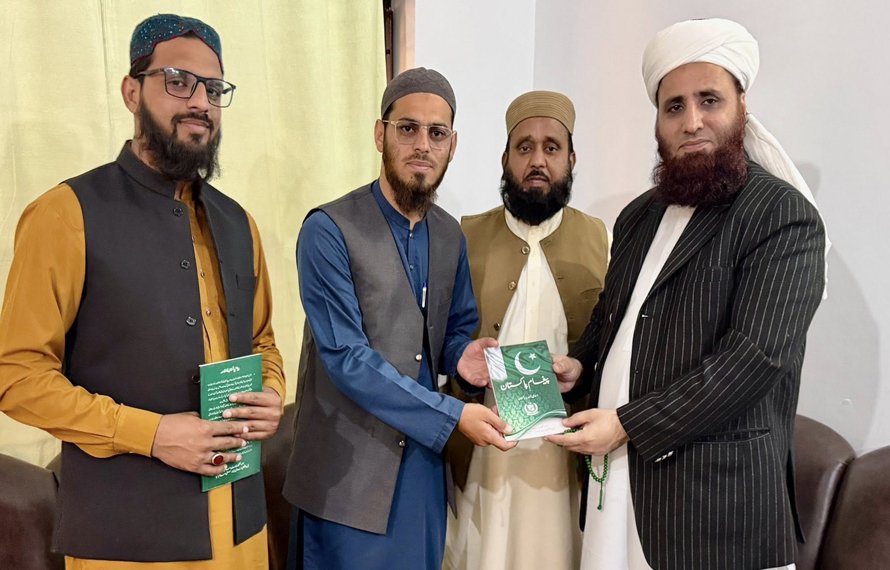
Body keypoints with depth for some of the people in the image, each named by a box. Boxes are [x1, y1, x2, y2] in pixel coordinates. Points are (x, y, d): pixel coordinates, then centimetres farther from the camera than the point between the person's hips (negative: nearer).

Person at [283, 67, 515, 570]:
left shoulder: (451, 236, 4)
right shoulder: (329, 231, -15)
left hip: (425, 459, 6)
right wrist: (452, 415, -21)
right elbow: (346, 358, -19)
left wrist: (461, 354, -9)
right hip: (350, 469, -5)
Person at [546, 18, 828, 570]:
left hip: (716, 481, -5)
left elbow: (755, 355, -18)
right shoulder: (639, 216, 11)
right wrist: (579, 365, 0)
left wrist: (626, 424, -18)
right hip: (617, 464, 6)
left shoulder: (784, 216, -10)